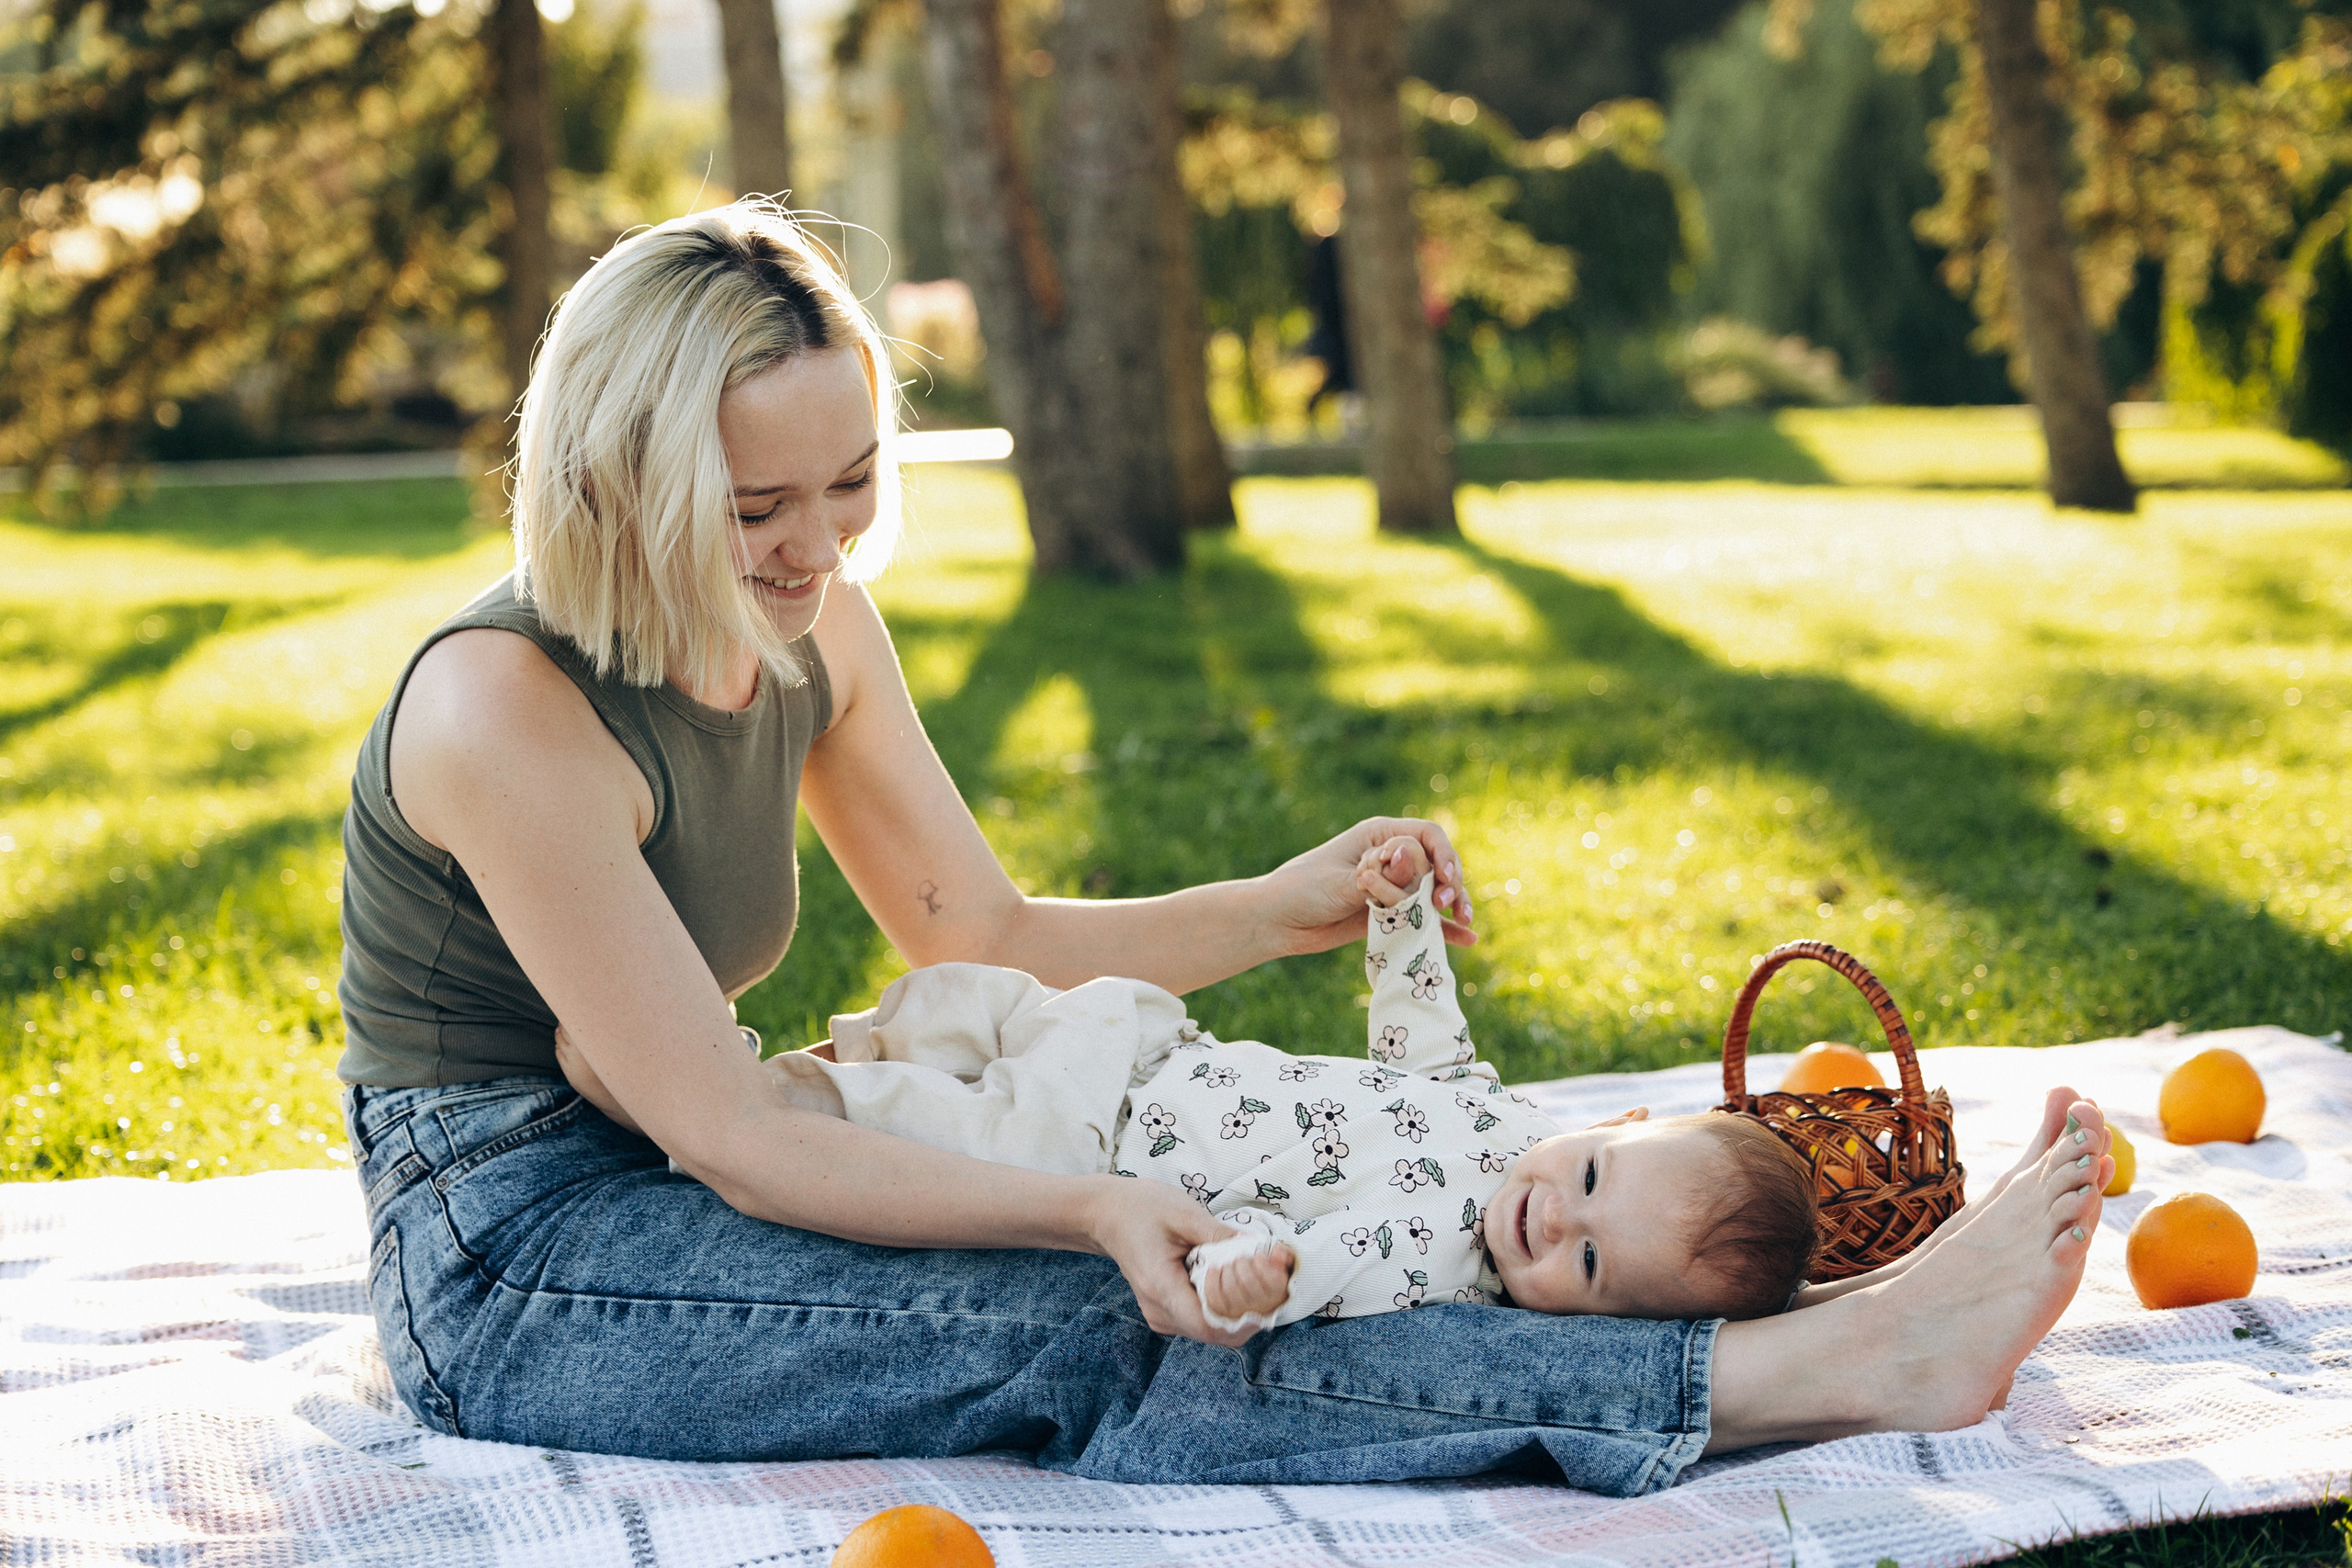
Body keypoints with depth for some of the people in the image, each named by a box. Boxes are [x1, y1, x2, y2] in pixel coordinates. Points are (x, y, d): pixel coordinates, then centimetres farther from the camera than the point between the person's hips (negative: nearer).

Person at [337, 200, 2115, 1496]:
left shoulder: (814, 626, 1)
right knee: (1098, 1338, -24)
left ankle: (1829, 1343, -23)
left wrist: (1285, 909, -7)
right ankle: (1819, 1369, -31)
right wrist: (1084, 1207, -33)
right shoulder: (508, 709, -24)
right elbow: (730, 1138, -25)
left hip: (639, 1192, 7)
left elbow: (985, 939, 7)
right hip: (503, 1275, -7)